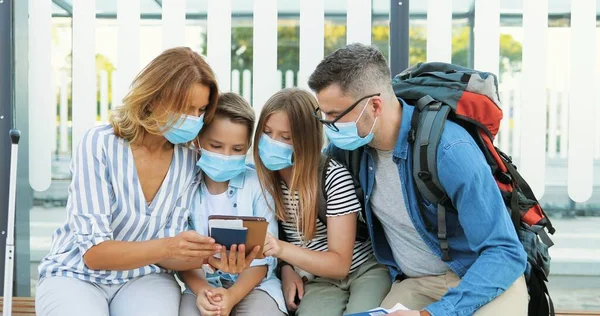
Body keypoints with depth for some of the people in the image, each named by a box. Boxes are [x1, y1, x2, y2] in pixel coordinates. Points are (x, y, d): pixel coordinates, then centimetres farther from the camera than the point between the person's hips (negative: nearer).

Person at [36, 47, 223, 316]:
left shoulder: (189, 161, -6)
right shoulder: (99, 144, -18)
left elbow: (166, 255, -6)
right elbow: (93, 253, -22)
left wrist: (210, 256, -27)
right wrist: (165, 247, -38)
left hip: (144, 278, 2)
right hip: (76, 276, -1)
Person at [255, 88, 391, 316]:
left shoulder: (335, 177, -19)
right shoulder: (264, 176, -6)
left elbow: (340, 264, -17)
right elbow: (270, 237, 11)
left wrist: (283, 249, -30)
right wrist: (286, 267, -9)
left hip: (366, 271, -2)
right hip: (319, 279, 2)